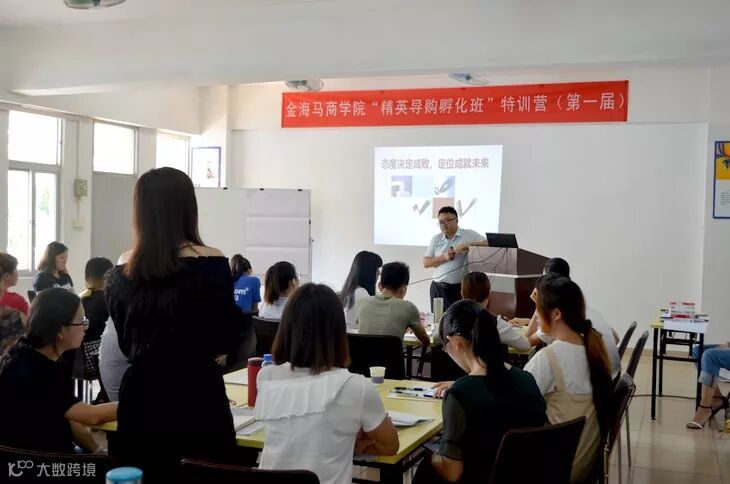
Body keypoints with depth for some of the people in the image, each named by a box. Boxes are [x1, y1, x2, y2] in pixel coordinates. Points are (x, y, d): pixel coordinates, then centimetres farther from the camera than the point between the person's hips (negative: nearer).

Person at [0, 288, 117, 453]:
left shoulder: (34, 359, 1)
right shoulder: (28, 374, -25)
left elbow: (64, 414, 4)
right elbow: (92, 416, -22)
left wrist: (97, 451, -4)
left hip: (49, 454, 8)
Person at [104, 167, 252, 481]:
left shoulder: (120, 271, 1)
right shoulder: (209, 263, -13)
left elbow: (127, 344, 13)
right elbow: (227, 339, -9)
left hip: (140, 396, 5)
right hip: (196, 397, -4)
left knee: (143, 476, 15)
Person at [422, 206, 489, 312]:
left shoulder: (469, 235, 0)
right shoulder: (436, 239, 12)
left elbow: (488, 244, -10)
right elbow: (426, 263, 8)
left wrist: (467, 245, -21)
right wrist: (444, 257, -8)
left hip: (458, 289, -4)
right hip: (437, 288, 4)